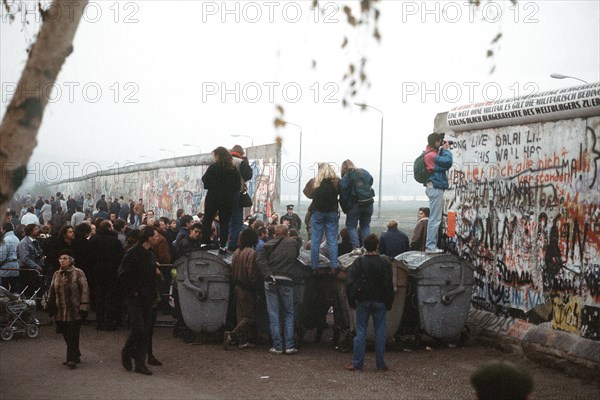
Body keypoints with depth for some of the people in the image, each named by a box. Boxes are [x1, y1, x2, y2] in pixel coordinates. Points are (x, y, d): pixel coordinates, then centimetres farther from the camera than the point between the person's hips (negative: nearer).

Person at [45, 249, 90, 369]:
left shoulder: (78, 273, -4)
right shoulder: (56, 274, 12)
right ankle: (75, 356, 24)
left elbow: (84, 290, -7)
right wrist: (49, 306, 15)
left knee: (73, 336, -5)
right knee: (67, 336, 10)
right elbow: (52, 292, 19)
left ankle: (72, 359, -1)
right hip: (60, 312, 5)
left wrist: (84, 307, -12)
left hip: (75, 311, -5)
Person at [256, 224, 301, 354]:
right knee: (289, 313, 11)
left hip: (271, 281, 0)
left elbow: (260, 259, -7)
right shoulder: (293, 243, 7)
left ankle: (277, 346, 4)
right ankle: (289, 345, 3)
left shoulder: (270, 244, 7)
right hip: (286, 281, 0)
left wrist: (268, 275, -13)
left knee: (273, 314, 6)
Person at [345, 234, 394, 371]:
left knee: (361, 332, 4)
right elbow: (389, 285, -2)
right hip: (379, 302, 0)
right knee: (380, 332, 5)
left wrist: (352, 301, 1)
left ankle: (357, 363, 4)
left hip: (363, 302, 0)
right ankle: (381, 364, 7)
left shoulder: (358, 262, -6)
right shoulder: (384, 263, -4)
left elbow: (349, 282, -8)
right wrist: (389, 302, 6)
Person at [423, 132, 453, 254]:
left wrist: (443, 149, 9)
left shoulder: (432, 154, 18)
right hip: (435, 188, -11)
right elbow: (447, 162, -23)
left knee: (434, 218, 14)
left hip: (435, 188, 11)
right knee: (435, 219, -9)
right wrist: (446, 149, -8)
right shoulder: (431, 155, -16)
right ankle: (430, 246, -9)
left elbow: (442, 161, 18)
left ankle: (432, 245, 18)